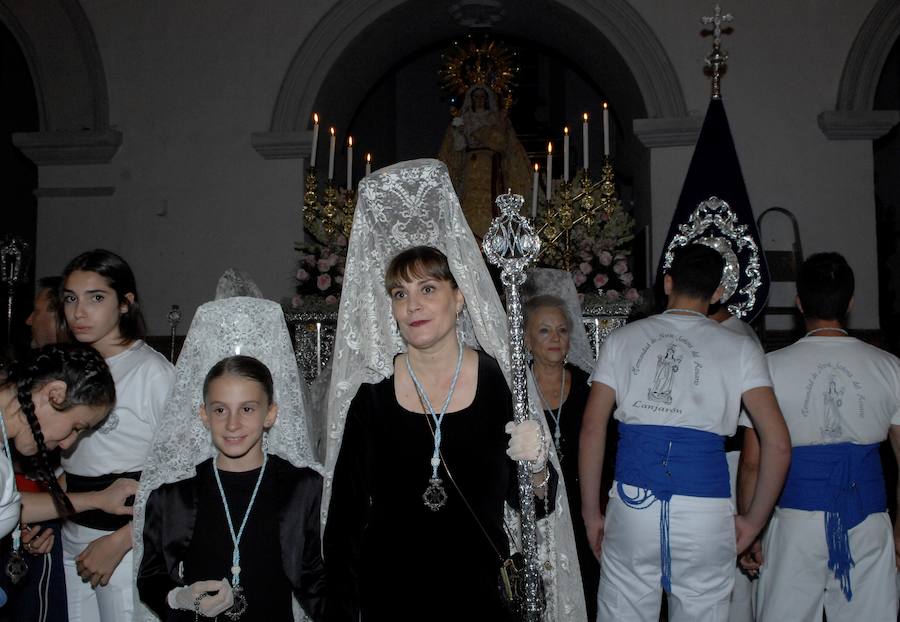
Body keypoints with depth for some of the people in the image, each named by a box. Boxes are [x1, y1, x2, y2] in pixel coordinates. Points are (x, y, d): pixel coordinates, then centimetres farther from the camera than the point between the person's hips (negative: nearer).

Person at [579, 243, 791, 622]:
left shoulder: (622, 340, 7)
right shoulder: (740, 349, 5)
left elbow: (592, 430, 3)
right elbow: (778, 444, -2)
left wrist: (591, 512, 10)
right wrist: (754, 520, 8)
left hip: (632, 504, 1)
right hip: (705, 512, -1)